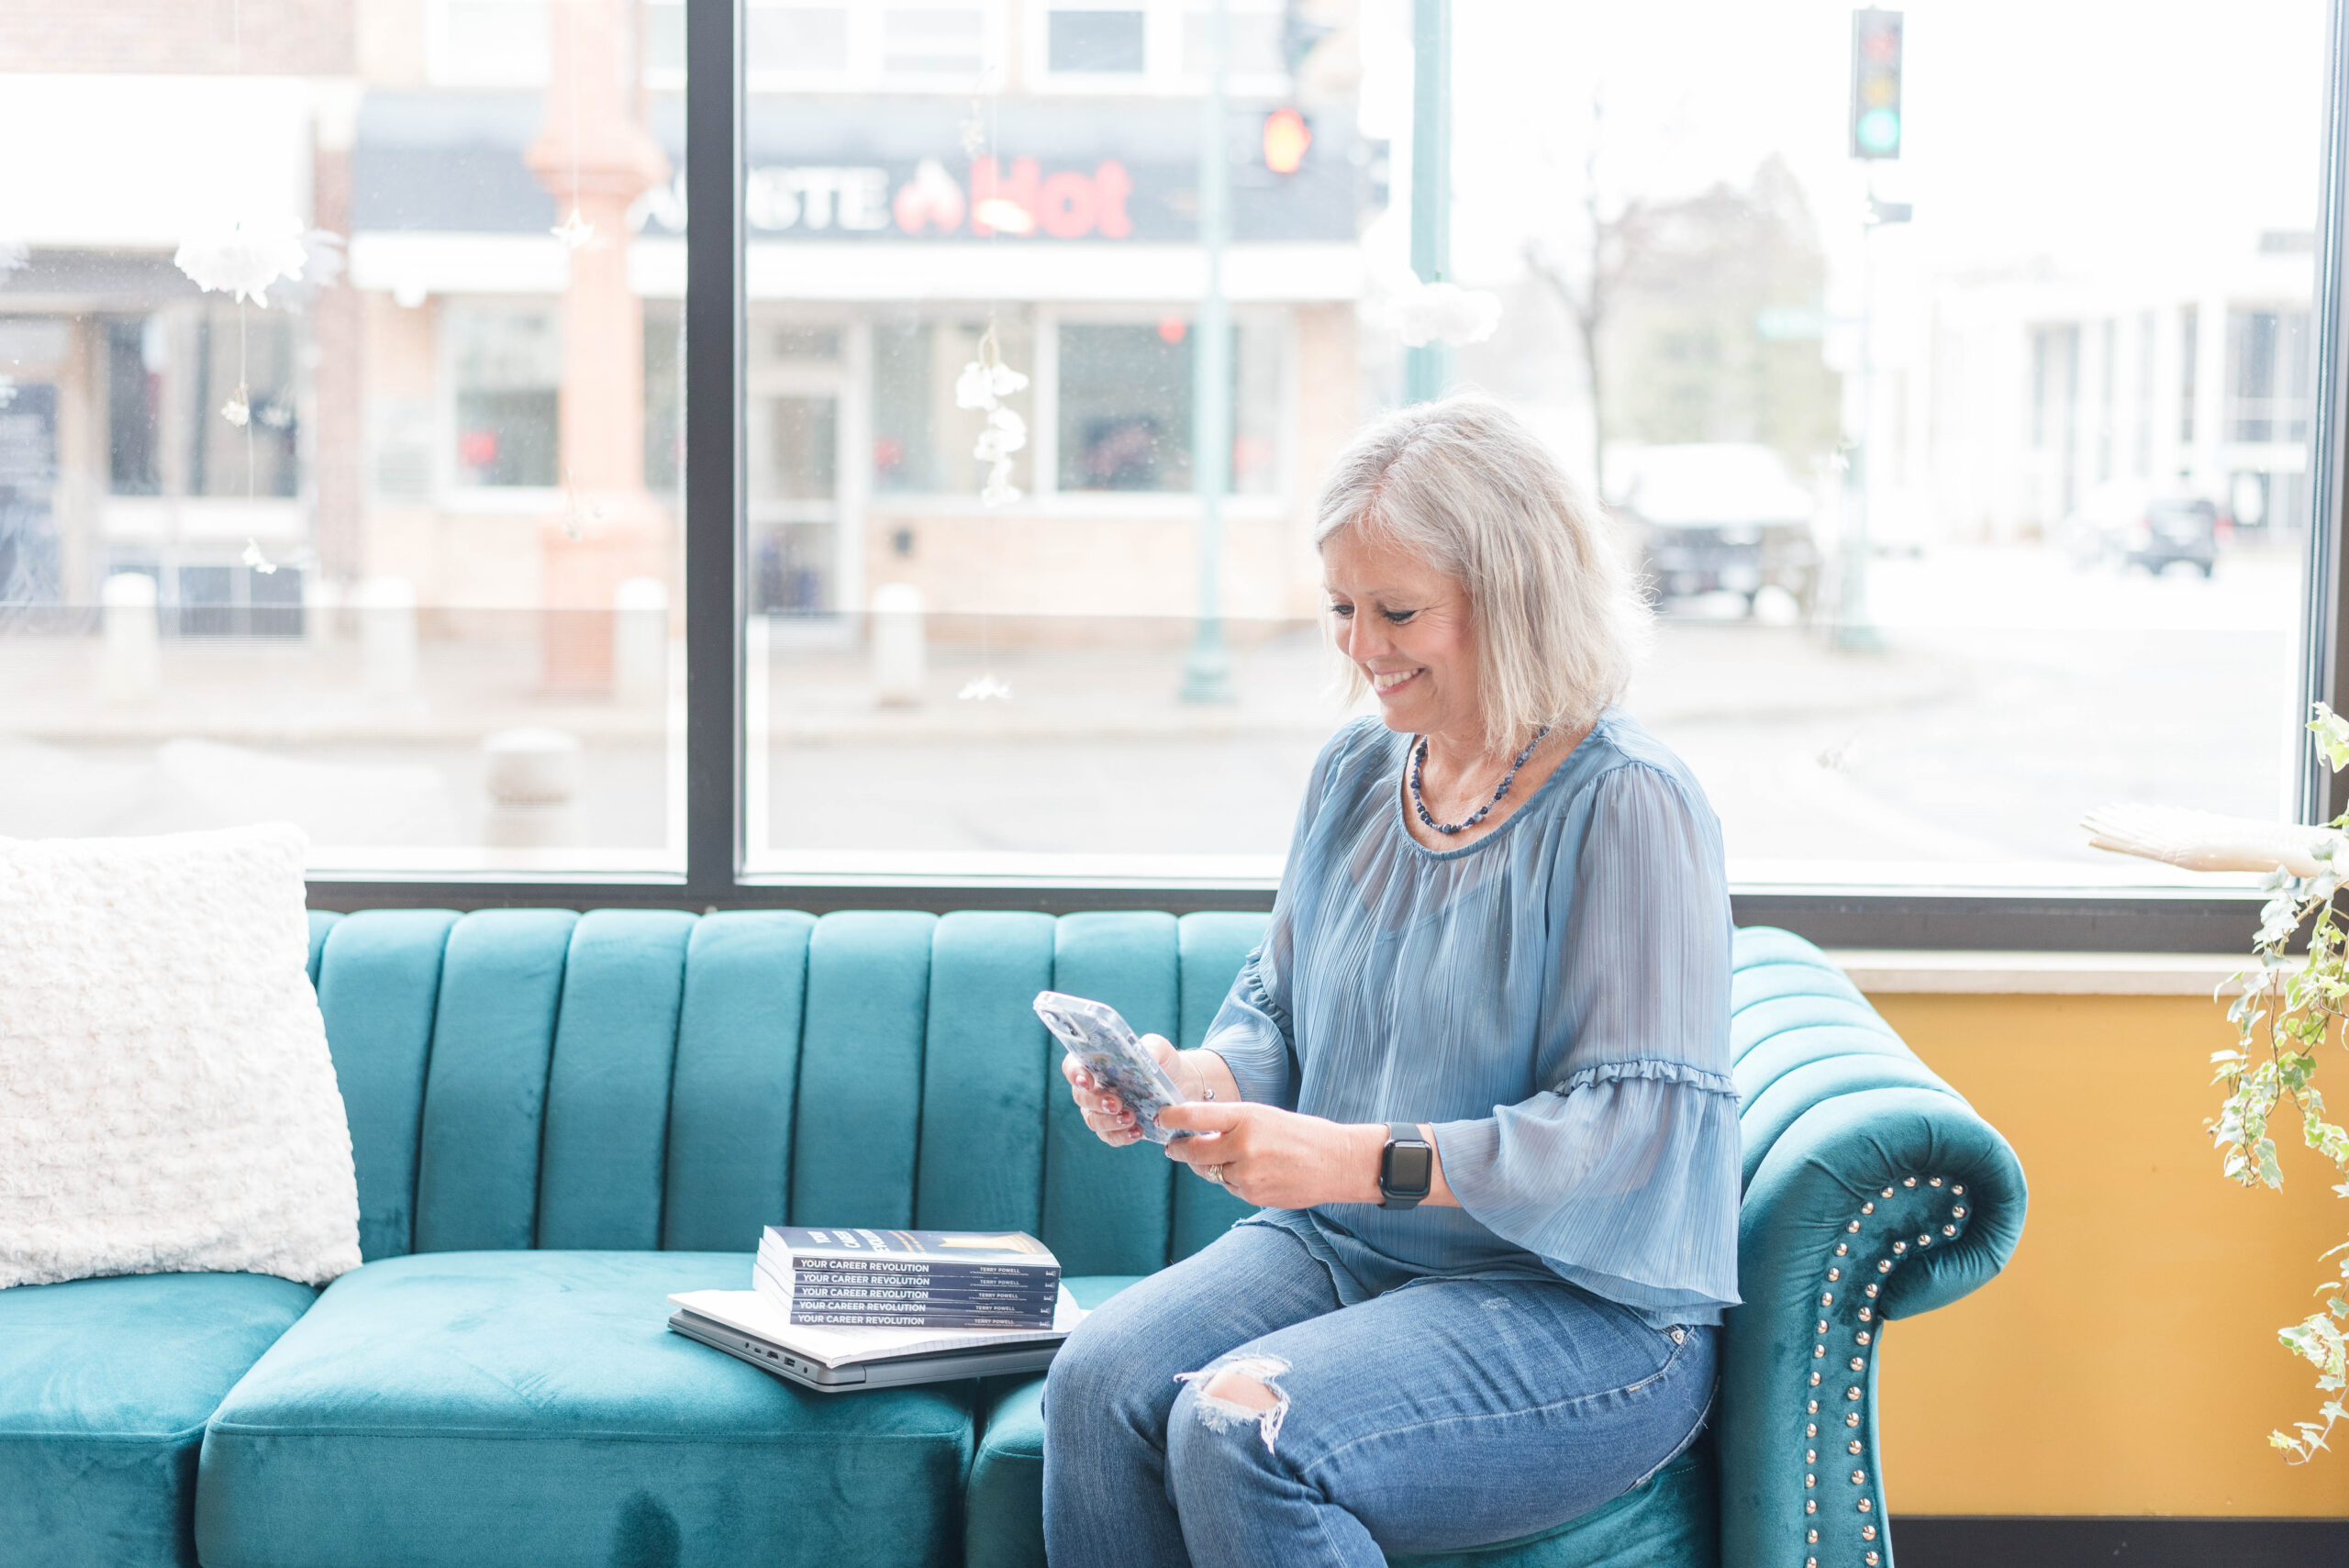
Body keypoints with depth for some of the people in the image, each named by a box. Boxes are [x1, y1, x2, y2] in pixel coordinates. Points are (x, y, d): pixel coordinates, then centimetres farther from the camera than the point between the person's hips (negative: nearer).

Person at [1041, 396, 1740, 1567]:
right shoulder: (1353, 777, 10)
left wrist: (1363, 1159, -27)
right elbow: (1277, 1013, 18)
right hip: (1338, 1252, 7)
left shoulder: (1630, 810, -13)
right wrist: (1190, 1083, -6)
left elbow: (1639, 1132, -20)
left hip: (1586, 1309, -6)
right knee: (1096, 1385, -21)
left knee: (1239, 1433, -29)